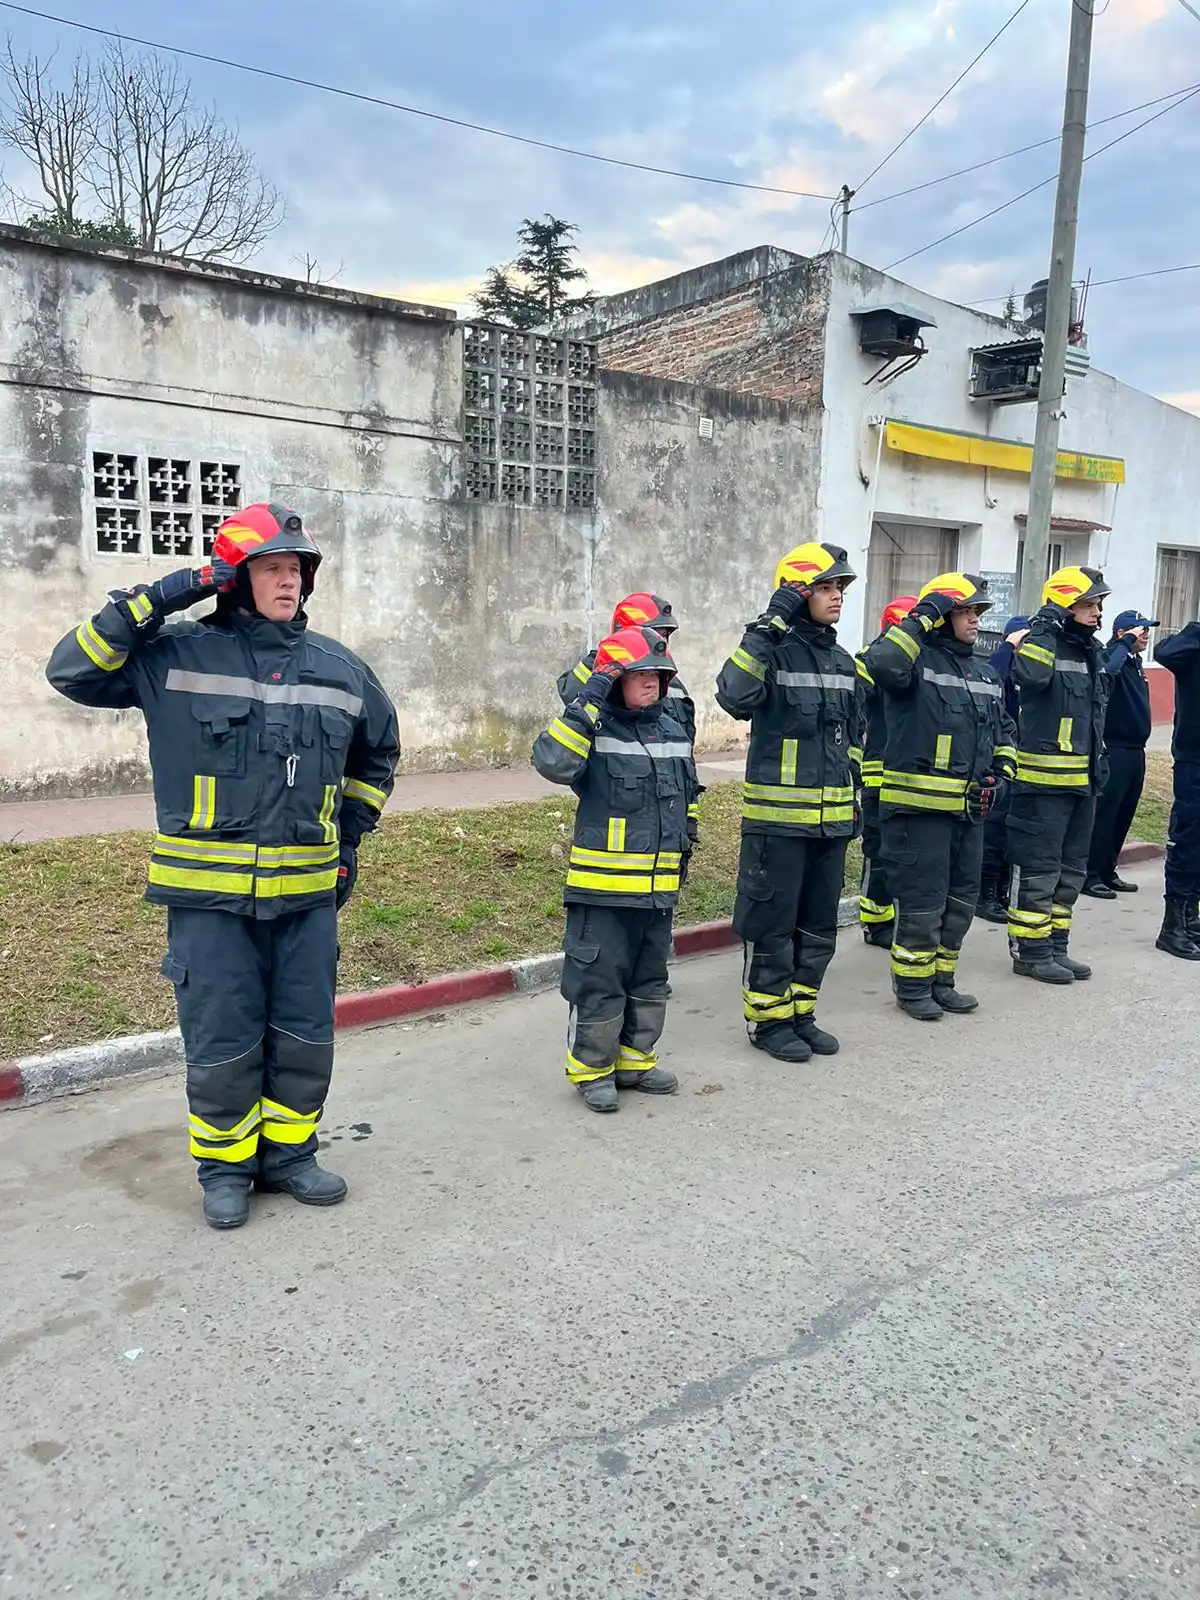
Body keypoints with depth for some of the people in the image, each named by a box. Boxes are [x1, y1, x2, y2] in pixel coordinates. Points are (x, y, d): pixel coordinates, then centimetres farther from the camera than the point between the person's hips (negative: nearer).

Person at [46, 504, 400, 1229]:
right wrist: (150, 601, -14)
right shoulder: (176, 654, -4)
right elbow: (73, 671, -8)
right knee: (222, 1043, 6)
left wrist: (351, 835, 16)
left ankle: (288, 1153, 32)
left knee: (306, 1037, 12)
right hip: (210, 895, -3)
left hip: (308, 891, 3)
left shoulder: (339, 668, 7)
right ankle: (225, 1166, 28)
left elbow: (378, 753, 21)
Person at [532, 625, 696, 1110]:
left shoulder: (675, 729, 10)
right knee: (599, 979, 2)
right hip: (603, 886, -6)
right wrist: (588, 701, -30)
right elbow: (553, 762, -30)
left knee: (649, 979, 17)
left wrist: (682, 843, 25)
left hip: (659, 886, 7)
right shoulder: (595, 728, -10)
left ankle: (635, 1060, 33)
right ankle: (591, 1069, 18)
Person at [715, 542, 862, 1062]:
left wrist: (854, 798, 18)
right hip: (778, 818, -7)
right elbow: (734, 695, -31)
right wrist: (770, 626, -29)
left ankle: (801, 1014, 28)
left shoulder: (843, 662, 13)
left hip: (831, 819, 7)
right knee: (772, 925, 3)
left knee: (819, 927, 14)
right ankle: (768, 1020, 17)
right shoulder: (773, 652, -10)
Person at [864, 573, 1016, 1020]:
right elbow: (883, 664, -34)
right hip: (921, 806, -8)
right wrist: (923, 617, -23)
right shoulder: (918, 661, -9)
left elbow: (1004, 731, 27)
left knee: (961, 900, 14)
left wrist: (1002, 772, 10)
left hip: (970, 810, 8)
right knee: (923, 902, -2)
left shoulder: (986, 675, 16)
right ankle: (912, 987, 14)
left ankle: (941, 980, 29)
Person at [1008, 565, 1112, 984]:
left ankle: (1056, 946, 25)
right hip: (1044, 780, -9)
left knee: (1070, 870, 15)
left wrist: (1099, 762, 23)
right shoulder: (1043, 644, -12)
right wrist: (1045, 624, -29)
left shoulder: (1093, 651, 15)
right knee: (1039, 870, -3)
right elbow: (1030, 675, -38)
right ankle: (1030, 952, 7)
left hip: (1081, 781, 9)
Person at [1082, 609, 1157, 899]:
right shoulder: (1113, 658, -11)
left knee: (1123, 816, 13)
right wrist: (1127, 642, -25)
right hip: (1114, 751, -9)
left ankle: (1107, 871, 22)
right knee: (1104, 815, -5)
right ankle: (1090, 875, 1)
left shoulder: (1135, 663, 16)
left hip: (1135, 751, 9)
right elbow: (1108, 670, -36)